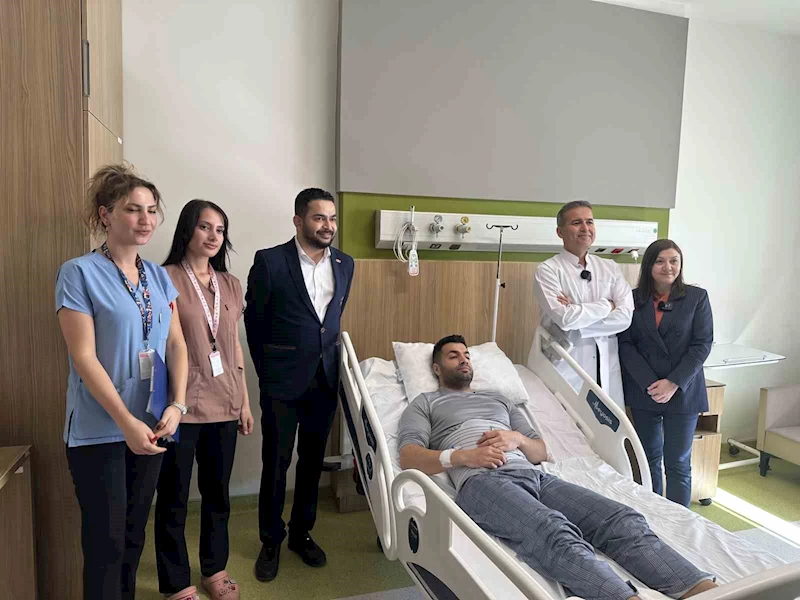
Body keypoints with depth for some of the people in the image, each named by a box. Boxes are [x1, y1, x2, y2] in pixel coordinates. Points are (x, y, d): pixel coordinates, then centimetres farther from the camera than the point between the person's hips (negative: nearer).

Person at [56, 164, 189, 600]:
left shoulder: (159, 276, 6)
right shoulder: (79, 273, -10)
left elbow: (176, 343, 4)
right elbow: (84, 356, -15)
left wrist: (177, 405, -9)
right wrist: (127, 422, -19)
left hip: (152, 428, 5)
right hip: (100, 431, -5)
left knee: (134, 535, 18)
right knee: (105, 542, 7)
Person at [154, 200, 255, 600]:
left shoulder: (230, 284, 9)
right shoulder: (166, 279, -7)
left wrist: (245, 401, 12)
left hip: (224, 404, 5)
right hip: (181, 405, -5)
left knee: (217, 492, 16)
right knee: (174, 498, 9)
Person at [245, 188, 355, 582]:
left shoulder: (344, 264, 5)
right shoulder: (270, 261, -10)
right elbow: (254, 321, -1)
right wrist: (267, 371, 6)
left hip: (325, 379, 4)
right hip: (282, 382, -4)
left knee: (312, 461, 15)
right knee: (275, 464, 7)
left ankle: (302, 533, 34)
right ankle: (271, 542, 27)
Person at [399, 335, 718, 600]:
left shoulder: (498, 398, 34)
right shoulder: (424, 403, 20)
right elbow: (408, 457, 2)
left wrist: (517, 438, 2)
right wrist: (462, 456, -14)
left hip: (534, 475, 6)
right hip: (482, 481, -6)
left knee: (623, 518, -20)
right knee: (556, 533, -38)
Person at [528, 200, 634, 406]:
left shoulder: (610, 268, 9)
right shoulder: (548, 270, -5)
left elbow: (625, 316, -3)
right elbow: (565, 318, -17)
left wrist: (577, 318, -12)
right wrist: (606, 305, -4)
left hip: (606, 367, 4)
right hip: (565, 366, -4)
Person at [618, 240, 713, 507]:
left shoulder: (697, 297, -1)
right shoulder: (634, 299, 2)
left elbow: (702, 344, -5)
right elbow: (626, 344, -2)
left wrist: (673, 383, -14)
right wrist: (649, 383, -12)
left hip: (683, 392, -2)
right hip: (643, 392, 2)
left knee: (678, 463, 1)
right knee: (649, 458, 12)